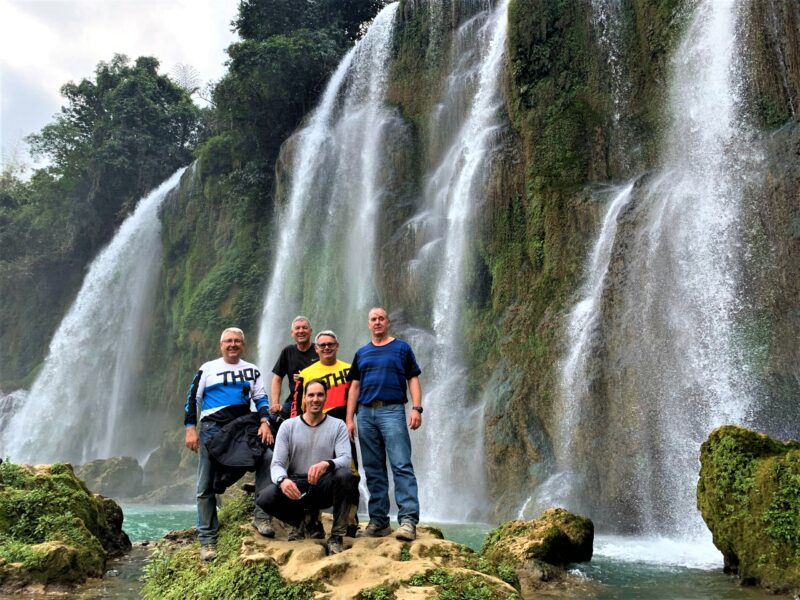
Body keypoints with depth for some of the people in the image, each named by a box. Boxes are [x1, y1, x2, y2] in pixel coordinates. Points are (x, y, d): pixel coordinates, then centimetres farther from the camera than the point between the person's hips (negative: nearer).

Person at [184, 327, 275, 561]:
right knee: (207, 486, 1)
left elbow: (261, 398, 8)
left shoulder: (251, 370, 14)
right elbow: (192, 399, 6)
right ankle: (207, 540, 11)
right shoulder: (208, 369, 9)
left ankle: (261, 516, -18)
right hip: (212, 430, -1)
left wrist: (264, 422, -10)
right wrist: (190, 429, -3)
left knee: (268, 457, -24)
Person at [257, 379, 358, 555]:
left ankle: (336, 536, -15)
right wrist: (283, 480, -31)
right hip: (296, 486, 1)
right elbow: (277, 464, -5)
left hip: (325, 487, -1)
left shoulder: (338, 425, 0)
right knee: (265, 499, -28)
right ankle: (305, 522, 6)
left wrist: (327, 464, -39)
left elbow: (346, 459, -14)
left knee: (344, 475, -34)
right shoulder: (288, 426, 2)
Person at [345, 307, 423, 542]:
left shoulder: (402, 348, 8)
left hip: (392, 411, -4)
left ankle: (408, 520, -16)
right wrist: (349, 419, 7)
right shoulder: (361, 353, 18)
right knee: (373, 470, 6)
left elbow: (413, 380, 3)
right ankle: (379, 521, 12)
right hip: (365, 414, 4)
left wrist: (416, 408, -11)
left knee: (402, 466, -12)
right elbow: (355, 386, 15)